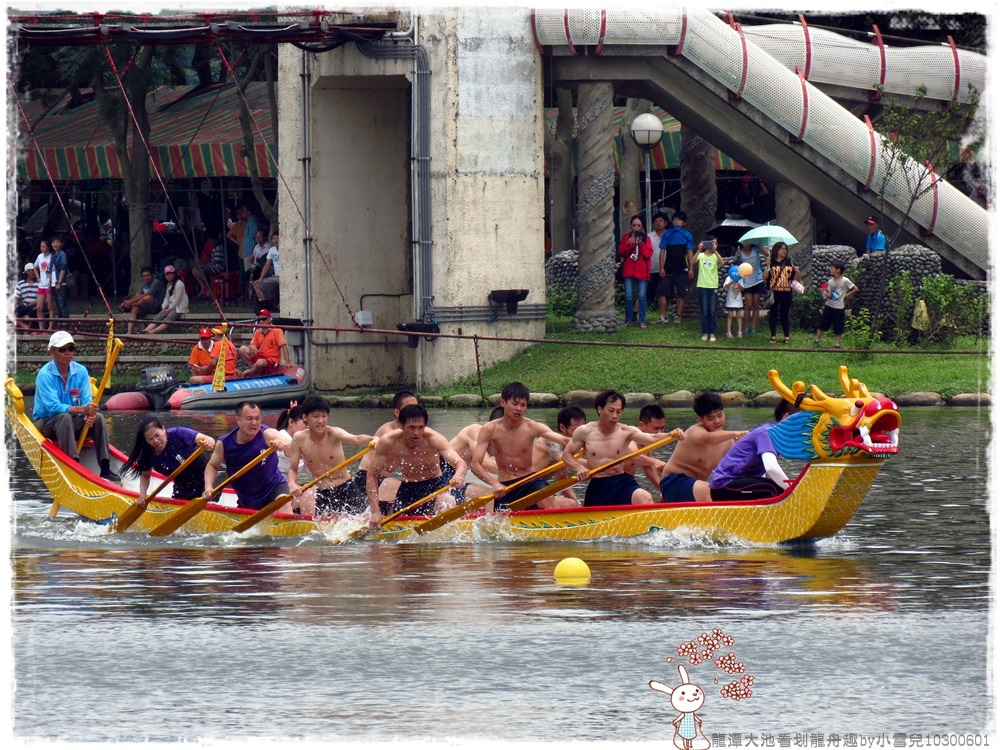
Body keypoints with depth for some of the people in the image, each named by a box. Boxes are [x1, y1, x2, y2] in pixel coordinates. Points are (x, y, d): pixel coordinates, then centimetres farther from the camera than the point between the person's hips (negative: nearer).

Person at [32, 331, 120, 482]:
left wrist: (90, 415, -30)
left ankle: (105, 469, -23)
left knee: (98, 418, -19)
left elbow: (87, 401, -6)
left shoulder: (81, 371, -1)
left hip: (71, 424, 5)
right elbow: (53, 407, -28)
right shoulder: (44, 375, -18)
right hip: (45, 422, -5)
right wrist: (83, 409, -38)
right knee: (64, 417, -36)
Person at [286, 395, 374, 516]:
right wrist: (292, 484, -24)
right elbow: (293, 469, -1)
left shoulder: (333, 433, -13)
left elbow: (356, 439, -33)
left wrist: (372, 440, -55)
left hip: (346, 489, -1)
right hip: (322, 494, 1)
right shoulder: (299, 439, -5)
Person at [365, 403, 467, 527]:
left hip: (435, 485, -2)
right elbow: (372, 476, -14)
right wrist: (375, 512, -25)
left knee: (447, 503, -33)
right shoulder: (388, 442, -20)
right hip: (407, 489, 2)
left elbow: (460, 463, -34)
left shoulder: (433, 439, -24)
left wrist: (459, 476, -60)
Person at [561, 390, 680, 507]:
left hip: (622, 483, -1)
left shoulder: (625, 432, -3)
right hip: (597, 488, 1)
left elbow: (652, 438, -15)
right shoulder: (585, 432, -2)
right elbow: (567, 454, 7)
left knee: (645, 499, -30)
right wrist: (579, 468, -14)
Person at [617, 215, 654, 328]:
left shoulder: (646, 238, 6)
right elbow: (621, 253, 1)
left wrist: (641, 245, -18)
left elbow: (648, 254, -4)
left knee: (642, 296, -3)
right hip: (628, 271, 1)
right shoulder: (626, 237, 8)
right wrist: (628, 244, -14)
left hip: (641, 271, -1)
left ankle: (642, 321, 1)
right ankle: (628, 320, 8)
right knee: (628, 296, -1)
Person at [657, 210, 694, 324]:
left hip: (681, 269, 0)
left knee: (682, 293, 0)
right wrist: (661, 267, -2)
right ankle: (663, 316, 0)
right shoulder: (667, 234, 6)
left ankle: (678, 316, 9)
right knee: (663, 292, -4)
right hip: (668, 269, 1)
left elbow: (690, 252, 5)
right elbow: (662, 251, 5)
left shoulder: (687, 235, 4)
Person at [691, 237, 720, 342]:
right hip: (702, 286, -1)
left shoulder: (715, 256, 3)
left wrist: (715, 251, -28)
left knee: (712, 312, 2)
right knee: (704, 312, 2)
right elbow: (693, 262, -18)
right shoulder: (701, 255, 1)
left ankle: (712, 333, 7)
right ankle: (705, 333, 8)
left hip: (713, 287, 1)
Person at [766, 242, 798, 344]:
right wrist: (767, 267, -19)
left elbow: (794, 277, 9)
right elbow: (766, 276, -4)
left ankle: (787, 336, 12)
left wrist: (796, 271, -11)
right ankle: (773, 335, 11)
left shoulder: (789, 262, 8)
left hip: (786, 292, 2)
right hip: (774, 292, -2)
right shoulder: (771, 262, 1)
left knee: (785, 314, 7)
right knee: (773, 313, 4)